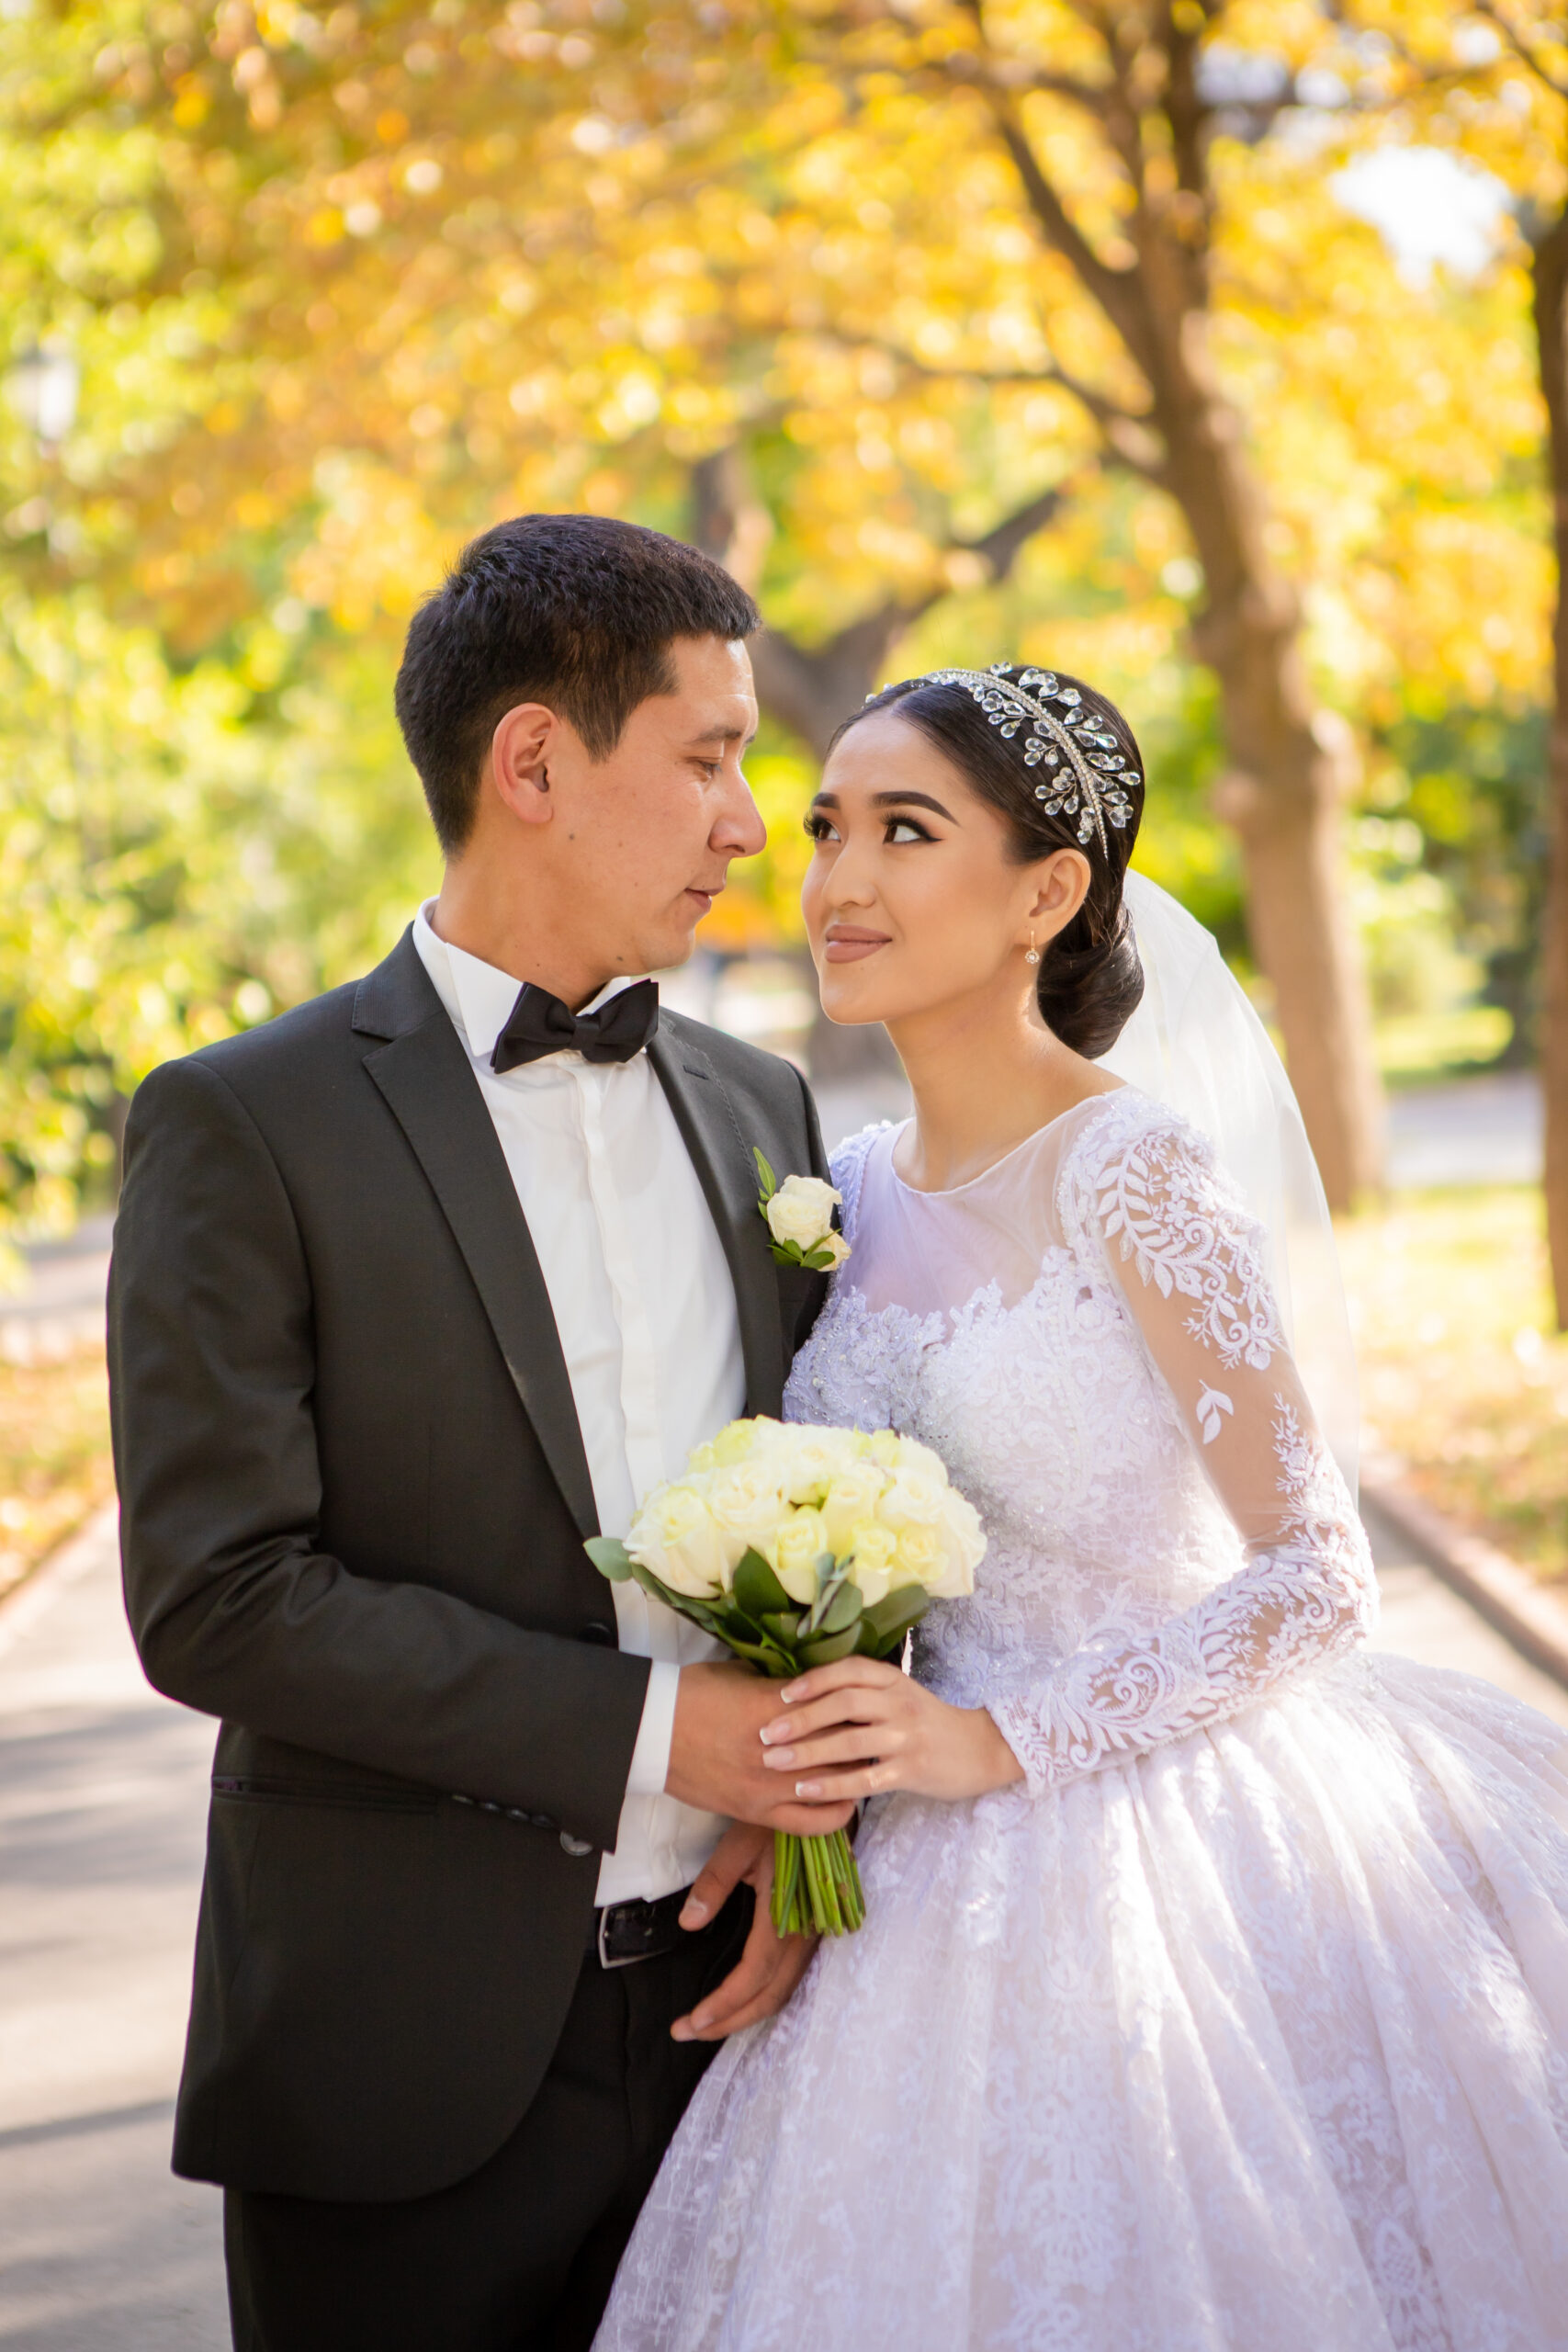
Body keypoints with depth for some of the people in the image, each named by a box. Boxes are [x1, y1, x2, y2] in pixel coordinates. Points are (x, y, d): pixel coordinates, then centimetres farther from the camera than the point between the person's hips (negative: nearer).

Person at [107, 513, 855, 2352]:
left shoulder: (760, 1109, 10)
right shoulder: (245, 1126, -8)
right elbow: (215, 1597, -15)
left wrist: (813, 1817, -4)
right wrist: (644, 1729, -17)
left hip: (726, 2001, 5)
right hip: (409, 2067, -4)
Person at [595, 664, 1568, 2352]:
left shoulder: (1132, 1172, -14)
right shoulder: (856, 1191, 7)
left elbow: (1314, 1576, -16)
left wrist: (1001, 1744, -18)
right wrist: (795, 1784, 0)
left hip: (1172, 1866, -6)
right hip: (949, 1886, 6)